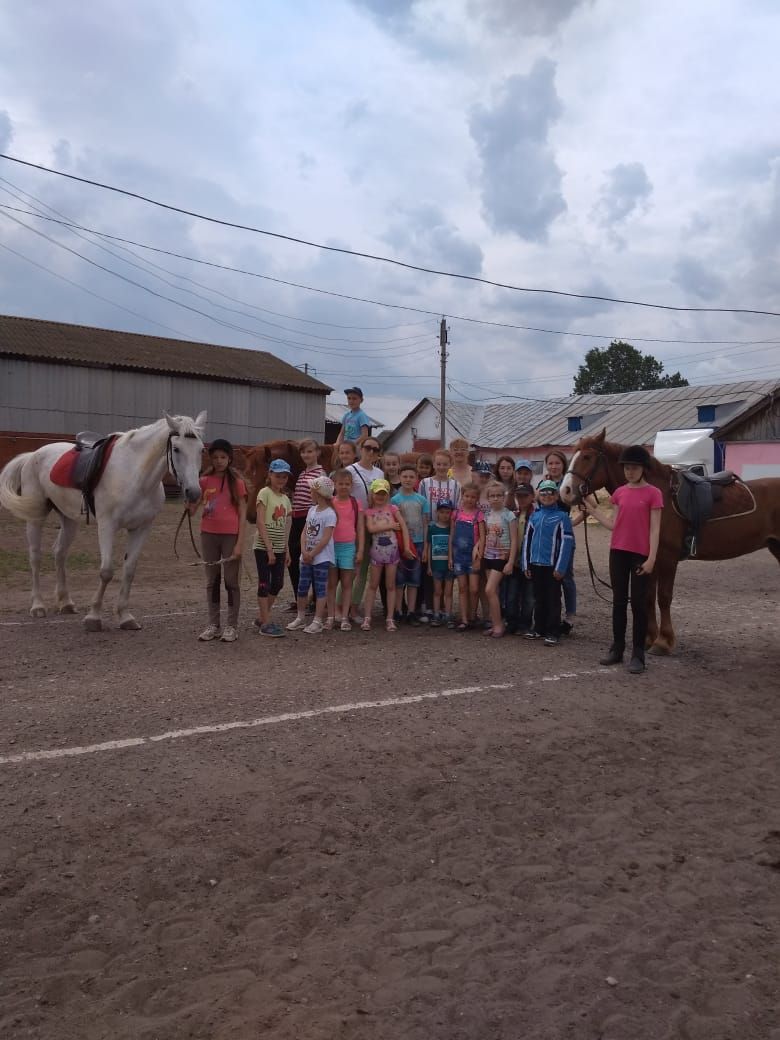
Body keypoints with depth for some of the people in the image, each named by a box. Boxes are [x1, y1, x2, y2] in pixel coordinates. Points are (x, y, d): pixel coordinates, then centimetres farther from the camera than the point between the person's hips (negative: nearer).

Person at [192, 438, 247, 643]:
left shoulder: (236, 481, -4)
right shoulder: (205, 481, 4)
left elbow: (242, 514, -5)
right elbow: (191, 510, 4)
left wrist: (240, 543, -12)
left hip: (230, 535, -3)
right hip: (209, 534, 4)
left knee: (231, 580, 4)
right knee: (212, 580, 10)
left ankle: (232, 626, 12)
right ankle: (213, 625, 20)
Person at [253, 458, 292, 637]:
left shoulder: (285, 499, 12)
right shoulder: (265, 493, -9)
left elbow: (285, 527, 13)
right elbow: (260, 523, -15)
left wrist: (286, 550, 8)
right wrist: (269, 547, -19)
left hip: (279, 548, 7)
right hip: (264, 547, -7)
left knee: (277, 584, 9)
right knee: (265, 584, -2)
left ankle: (261, 619, 23)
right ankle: (266, 624, 3)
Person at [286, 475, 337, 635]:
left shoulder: (329, 514, -13)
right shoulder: (312, 510, 10)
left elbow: (325, 539, -18)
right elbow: (304, 532, 7)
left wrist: (312, 554, -15)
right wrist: (304, 551, -7)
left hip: (322, 558, -7)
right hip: (307, 556, 7)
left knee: (320, 588, -1)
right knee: (302, 587, 11)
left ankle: (318, 621, 3)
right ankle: (300, 618, 22)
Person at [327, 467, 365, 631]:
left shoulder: (356, 504, 3)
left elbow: (360, 528, 2)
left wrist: (360, 550, -3)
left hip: (349, 546, -1)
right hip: (331, 545, 1)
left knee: (347, 583, 3)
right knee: (331, 582, 6)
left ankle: (344, 617, 8)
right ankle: (331, 617, 11)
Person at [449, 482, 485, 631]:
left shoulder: (478, 514, -4)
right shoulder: (456, 513, 5)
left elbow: (482, 537, -6)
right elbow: (452, 535, 9)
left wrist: (479, 557, -13)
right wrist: (450, 556, 5)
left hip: (473, 555, -3)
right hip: (459, 554, 3)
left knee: (473, 589, -4)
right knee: (462, 588, 5)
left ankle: (472, 617, 14)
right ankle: (464, 620, 7)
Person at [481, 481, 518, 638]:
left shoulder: (509, 515, -9)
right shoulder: (487, 515, 7)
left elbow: (514, 540, -10)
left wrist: (510, 562, -15)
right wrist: (481, 556, 8)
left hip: (502, 557, -6)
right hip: (488, 556, 6)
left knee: (490, 590, -14)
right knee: (493, 591, 6)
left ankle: (498, 624, -4)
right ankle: (495, 624, 12)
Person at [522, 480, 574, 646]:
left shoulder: (561, 517, -5)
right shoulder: (534, 516, 9)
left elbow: (566, 543, -9)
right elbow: (527, 540, 12)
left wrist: (560, 568, -13)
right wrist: (526, 564, 7)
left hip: (552, 565, -4)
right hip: (536, 564, 5)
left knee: (553, 599, 2)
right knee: (539, 598, 14)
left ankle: (553, 632, 8)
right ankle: (539, 628, 25)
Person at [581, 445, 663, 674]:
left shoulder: (653, 493, -6)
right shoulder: (619, 492, 8)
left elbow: (654, 529, -8)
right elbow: (613, 524, 8)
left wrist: (652, 558, -14)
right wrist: (593, 509, 6)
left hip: (640, 555, -5)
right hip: (618, 553, 5)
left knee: (638, 603, 0)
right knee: (619, 601, 11)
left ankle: (638, 655, 7)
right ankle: (617, 649, 20)